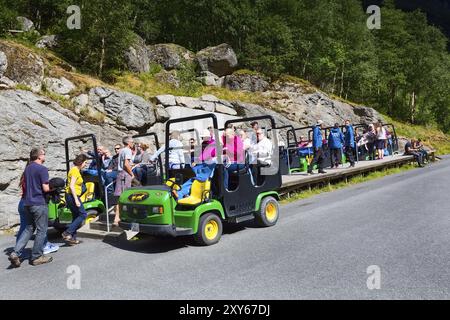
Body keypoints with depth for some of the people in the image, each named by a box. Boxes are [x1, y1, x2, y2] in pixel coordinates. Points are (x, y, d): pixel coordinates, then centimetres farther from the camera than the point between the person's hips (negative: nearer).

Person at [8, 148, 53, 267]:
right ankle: (37, 257, 11)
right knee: (41, 230, 4)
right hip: (39, 203, -8)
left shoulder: (27, 168, 13)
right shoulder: (42, 169, -13)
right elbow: (45, 188, -18)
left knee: (28, 229, 16)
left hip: (28, 203, 8)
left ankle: (15, 253, 5)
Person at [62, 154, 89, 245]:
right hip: (72, 196, -10)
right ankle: (67, 233, -8)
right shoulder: (75, 170, -14)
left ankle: (72, 238, 15)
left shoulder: (76, 170, 16)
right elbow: (71, 186, -22)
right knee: (83, 214, -7)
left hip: (72, 196, 10)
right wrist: (76, 200, -24)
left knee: (76, 217, 12)